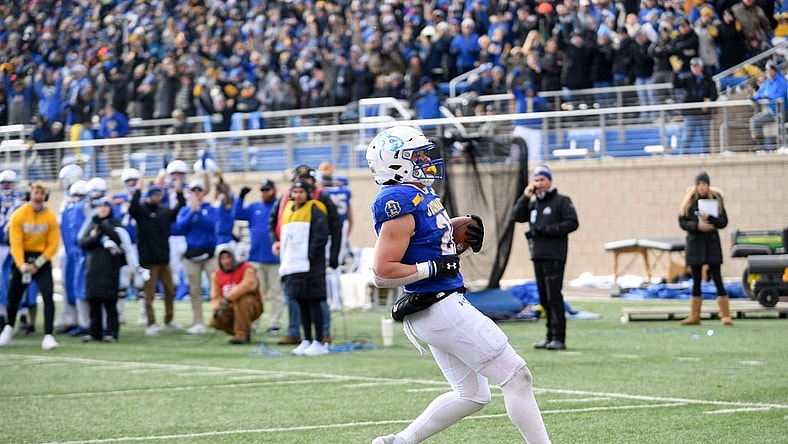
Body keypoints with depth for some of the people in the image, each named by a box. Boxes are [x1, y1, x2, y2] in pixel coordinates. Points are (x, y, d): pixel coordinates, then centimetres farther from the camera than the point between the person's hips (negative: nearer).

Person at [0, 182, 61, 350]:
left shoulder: (50, 217, -8)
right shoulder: (19, 215, -11)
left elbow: (53, 244, -7)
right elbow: (15, 243, -14)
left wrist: (37, 264, -14)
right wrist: (21, 264, -26)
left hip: (42, 258, 0)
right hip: (22, 257, 0)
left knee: (48, 295, -16)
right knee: (14, 296, 9)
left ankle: (48, 335, -15)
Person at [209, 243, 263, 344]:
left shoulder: (246, 268, -12)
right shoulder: (216, 275, 6)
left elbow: (249, 284, -32)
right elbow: (215, 296, 2)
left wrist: (228, 298, -40)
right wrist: (217, 308, -24)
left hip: (252, 308, -5)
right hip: (231, 310, 5)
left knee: (241, 299, -37)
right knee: (215, 322, -21)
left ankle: (242, 334, -26)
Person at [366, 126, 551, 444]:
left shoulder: (422, 194, 11)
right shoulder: (400, 203, -19)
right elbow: (382, 272, -23)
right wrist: (435, 268, -20)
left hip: (447, 307, 10)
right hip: (439, 308, -10)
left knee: (471, 396, 17)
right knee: (516, 377, -4)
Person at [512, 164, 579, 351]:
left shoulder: (562, 201, 0)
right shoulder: (533, 203, 19)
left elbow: (572, 223, -9)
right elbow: (517, 216, 8)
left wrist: (548, 230, -15)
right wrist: (525, 196, 0)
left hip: (554, 256, -7)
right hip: (538, 255, 7)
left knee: (554, 297, -11)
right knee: (544, 299, 7)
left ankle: (559, 338, -12)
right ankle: (550, 337, 10)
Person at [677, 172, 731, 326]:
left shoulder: (716, 199, 0)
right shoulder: (689, 201, 2)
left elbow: (724, 222, -3)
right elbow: (682, 222, -2)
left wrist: (709, 218, -19)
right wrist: (697, 226, -19)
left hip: (712, 243, -2)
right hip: (694, 242, 2)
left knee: (717, 279, -6)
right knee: (696, 281, 7)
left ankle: (725, 315, -6)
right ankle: (694, 316, 11)